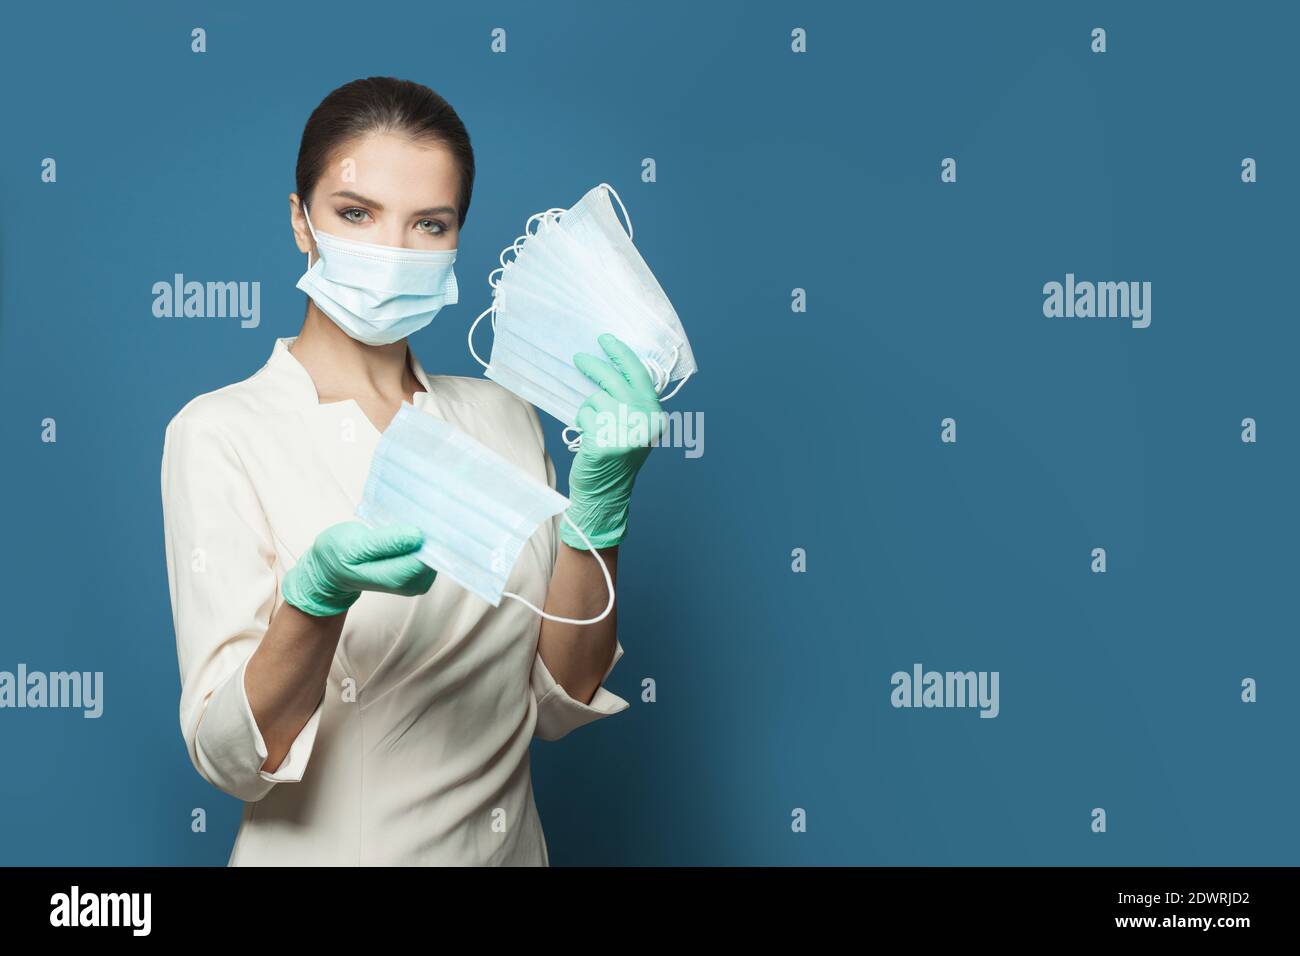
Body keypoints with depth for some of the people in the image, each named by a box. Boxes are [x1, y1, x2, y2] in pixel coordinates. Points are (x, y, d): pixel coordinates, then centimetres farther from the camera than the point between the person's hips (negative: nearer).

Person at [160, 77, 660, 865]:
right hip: (325, 849, -4)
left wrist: (598, 509, -19)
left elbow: (561, 701, -4)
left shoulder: (503, 417, -1)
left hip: (510, 843, 4)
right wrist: (319, 589, -36)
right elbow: (232, 755, -19)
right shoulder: (221, 433, -13)